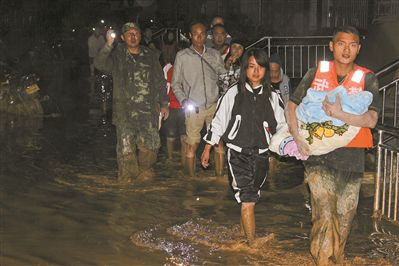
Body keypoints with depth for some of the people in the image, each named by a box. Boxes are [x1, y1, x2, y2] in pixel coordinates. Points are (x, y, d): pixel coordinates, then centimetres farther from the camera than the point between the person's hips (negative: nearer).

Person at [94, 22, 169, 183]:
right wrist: (108, 45, -28)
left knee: (151, 144, -1)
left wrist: (164, 103, 10)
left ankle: (145, 173, 20)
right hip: (125, 110, -2)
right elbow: (99, 64, -15)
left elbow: (160, 82, 17)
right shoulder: (117, 56, 4)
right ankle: (127, 177, 13)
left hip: (148, 110, 2)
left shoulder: (151, 56, 14)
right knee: (126, 146, -2)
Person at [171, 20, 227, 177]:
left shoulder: (214, 55, 8)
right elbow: (175, 83, 5)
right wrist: (183, 100, -10)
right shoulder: (182, 56, 2)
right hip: (194, 107, -2)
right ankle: (191, 177, 11)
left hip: (214, 105, 2)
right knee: (192, 145, 0)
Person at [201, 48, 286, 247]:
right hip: (238, 154, -3)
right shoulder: (234, 93, -1)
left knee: (251, 196, 14)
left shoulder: (271, 96, 5)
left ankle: (244, 228, 34)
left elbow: (281, 125, 12)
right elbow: (218, 121, 4)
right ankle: (252, 242, -5)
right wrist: (207, 148, 7)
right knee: (248, 199, -10)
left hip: (261, 154, 3)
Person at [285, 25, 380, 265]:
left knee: (344, 218, 12)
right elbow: (292, 105, 8)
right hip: (319, 156, -1)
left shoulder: (367, 79, -1)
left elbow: (371, 120, -11)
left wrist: (340, 114, -24)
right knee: (324, 216, -12)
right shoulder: (316, 73, 3)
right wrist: (297, 136, -5)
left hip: (351, 158, 1)